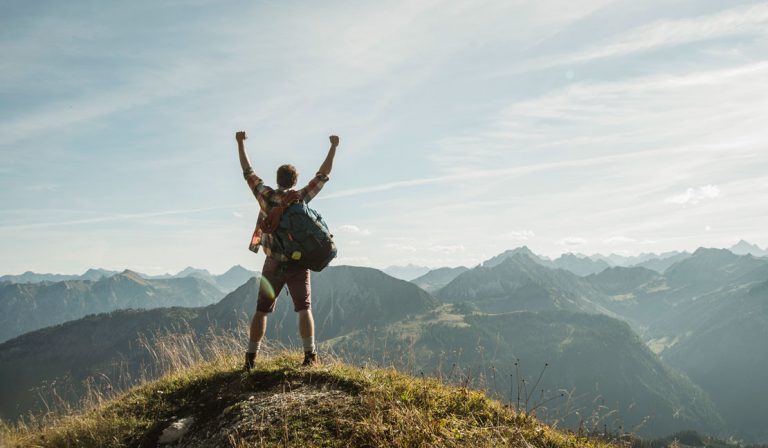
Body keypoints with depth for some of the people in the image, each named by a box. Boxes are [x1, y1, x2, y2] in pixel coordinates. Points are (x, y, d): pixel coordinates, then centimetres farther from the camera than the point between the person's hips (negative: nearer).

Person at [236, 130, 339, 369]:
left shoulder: (266, 196, -2)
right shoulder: (301, 197, -4)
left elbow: (248, 172, 8)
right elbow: (323, 175, 3)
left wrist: (240, 143, 17)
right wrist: (333, 147, 10)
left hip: (273, 265, 1)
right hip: (298, 263, -1)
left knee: (261, 311, 9)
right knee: (304, 309, 0)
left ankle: (251, 357, 13)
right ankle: (310, 354, -9)